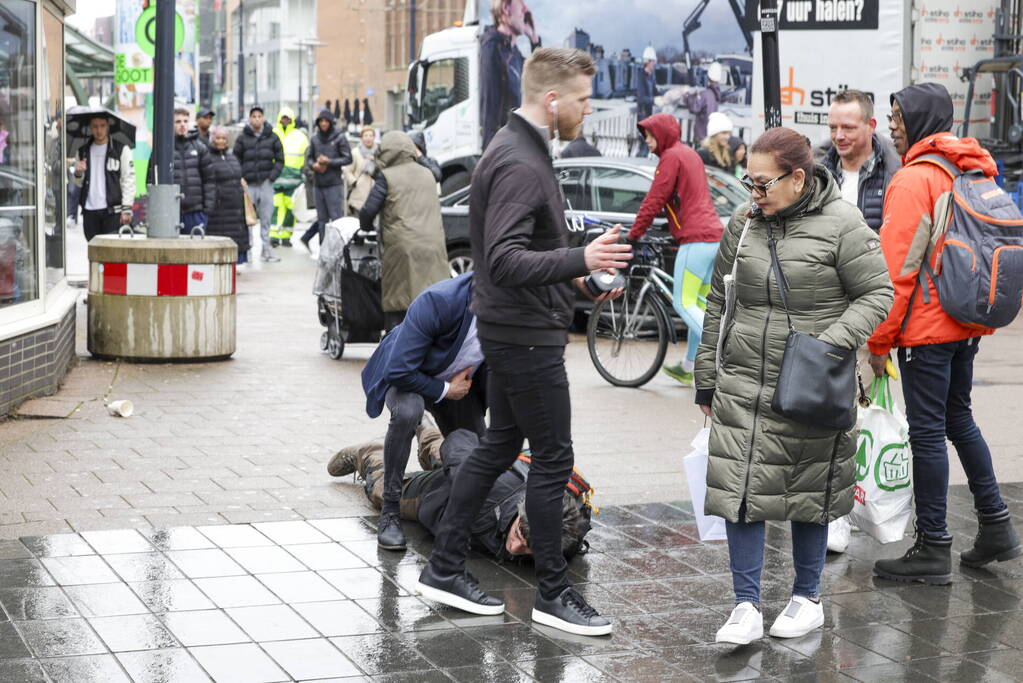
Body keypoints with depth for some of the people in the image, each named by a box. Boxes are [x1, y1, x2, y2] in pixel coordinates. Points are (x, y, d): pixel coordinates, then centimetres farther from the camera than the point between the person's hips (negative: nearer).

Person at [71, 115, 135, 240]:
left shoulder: (121, 150, 1)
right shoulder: (83, 152, 14)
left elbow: (128, 180, -2)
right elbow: (78, 183, 18)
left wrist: (126, 209, -9)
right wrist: (78, 173, -6)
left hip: (112, 211, -4)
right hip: (89, 211, 4)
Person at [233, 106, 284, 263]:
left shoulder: (272, 138, 7)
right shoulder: (242, 138, 4)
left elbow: (280, 160, 9)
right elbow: (236, 160, 5)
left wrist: (272, 176, -2)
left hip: (266, 184, 1)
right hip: (248, 184, -1)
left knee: (266, 218, 4)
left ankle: (266, 249, 8)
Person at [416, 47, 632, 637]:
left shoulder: (524, 151, 13)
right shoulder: (520, 165, -21)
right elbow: (504, 261, -30)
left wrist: (577, 278, 17)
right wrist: (579, 261, -38)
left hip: (513, 330, 11)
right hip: (527, 335, -11)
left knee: (499, 446, 16)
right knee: (553, 457, -3)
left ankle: (445, 569, 23)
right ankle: (554, 594, 7)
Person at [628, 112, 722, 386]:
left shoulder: (672, 156, -7)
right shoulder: (689, 153, 23)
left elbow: (654, 200, -10)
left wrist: (633, 235, -4)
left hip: (696, 238, -10)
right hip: (714, 235, 10)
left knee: (683, 303, -9)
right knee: (697, 303, 14)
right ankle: (689, 367, 22)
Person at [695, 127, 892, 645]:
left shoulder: (841, 225, -9)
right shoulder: (744, 222, 5)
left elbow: (877, 294, -5)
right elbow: (718, 301, 13)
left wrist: (834, 341, -20)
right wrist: (706, 378, 13)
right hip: (743, 383, 4)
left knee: (810, 494, 10)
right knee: (738, 491, -4)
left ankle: (807, 598, 27)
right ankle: (747, 607, 3)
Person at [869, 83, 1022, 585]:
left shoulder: (914, 180, -15)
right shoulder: (973, 173, 10)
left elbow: (897, 268, -18)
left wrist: (880, 341, -13)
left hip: (926, 327, -9)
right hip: (966, 323, 9)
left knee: (928, 431, -2)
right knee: (958, 419, 20)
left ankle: (933, 550, 4)